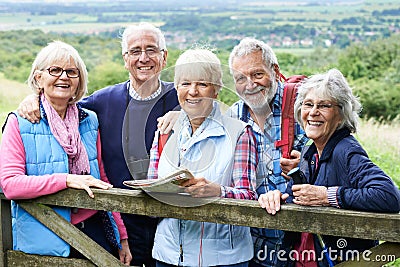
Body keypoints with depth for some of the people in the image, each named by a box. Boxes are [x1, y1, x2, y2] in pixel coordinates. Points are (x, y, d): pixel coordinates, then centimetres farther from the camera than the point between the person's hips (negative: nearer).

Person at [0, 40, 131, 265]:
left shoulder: (90, 121, 8)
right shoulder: (20, 124, -3)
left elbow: (103, 181, 12)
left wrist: (123, 238, 9)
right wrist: (67, 180, -20)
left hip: (94, 233, 4)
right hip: (45, 242, -3)